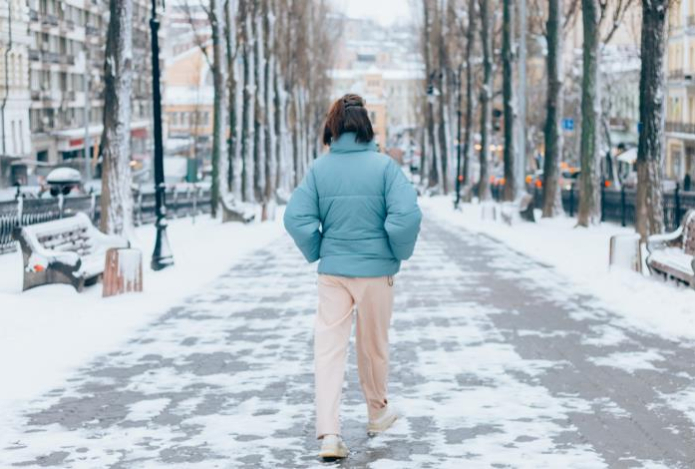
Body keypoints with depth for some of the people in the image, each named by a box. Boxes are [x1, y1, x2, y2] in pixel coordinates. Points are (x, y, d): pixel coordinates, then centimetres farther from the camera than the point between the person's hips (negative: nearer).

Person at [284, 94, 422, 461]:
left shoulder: (319, 169, -4)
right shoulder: (384, 166, -10)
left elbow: (296, 218, -9)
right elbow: (407, 215, -18)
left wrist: (316, 252, 6)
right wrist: (401, 252, -1)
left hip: (332, 272, 1)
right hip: (376, 270, -1)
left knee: (329, 348, 3)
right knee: (373, 345, 17)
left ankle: (328, 433, -8)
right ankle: (377, 412, 38)